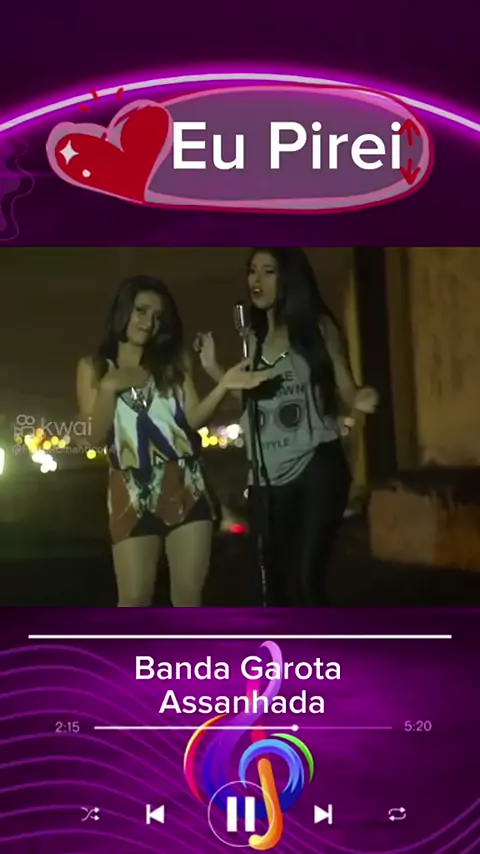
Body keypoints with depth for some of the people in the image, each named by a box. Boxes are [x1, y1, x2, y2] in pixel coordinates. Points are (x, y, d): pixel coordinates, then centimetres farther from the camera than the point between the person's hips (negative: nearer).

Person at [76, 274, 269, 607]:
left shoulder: (174, 362, 12)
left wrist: (223, 385, -15)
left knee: (189, 596, 3)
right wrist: (109, 389, -13)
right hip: (133, 493, -2)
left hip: (185, 487, 2)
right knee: (135, 598, -3)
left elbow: (194, 419, 0)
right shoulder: (94, 367, 7)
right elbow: (95, 438, 0)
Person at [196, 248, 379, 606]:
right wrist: (213, 368, 7)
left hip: (316, 468, -5)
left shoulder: (319, 327, 0)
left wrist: (357, 401, -23)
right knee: (276, 582, 10)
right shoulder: (252, 338, 11)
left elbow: (344, 392, -1)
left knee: (305, 580, -17)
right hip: (267, 479, 5)